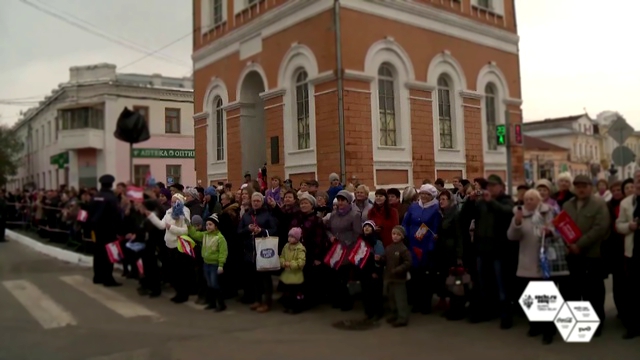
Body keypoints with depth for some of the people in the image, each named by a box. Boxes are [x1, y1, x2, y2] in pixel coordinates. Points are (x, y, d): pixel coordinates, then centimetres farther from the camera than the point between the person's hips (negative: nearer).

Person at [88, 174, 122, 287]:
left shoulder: (95, 197, 5)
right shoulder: (112, 197, -16)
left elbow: (90, 213, 9)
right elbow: (117, 214, -19)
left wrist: (93, 226, 15)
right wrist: (118, 228, -10)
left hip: (98, 227, 7)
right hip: (109, 228, -7)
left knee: (98, 251, 13)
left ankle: (98, 277, 20)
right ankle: (108, 279, -3)